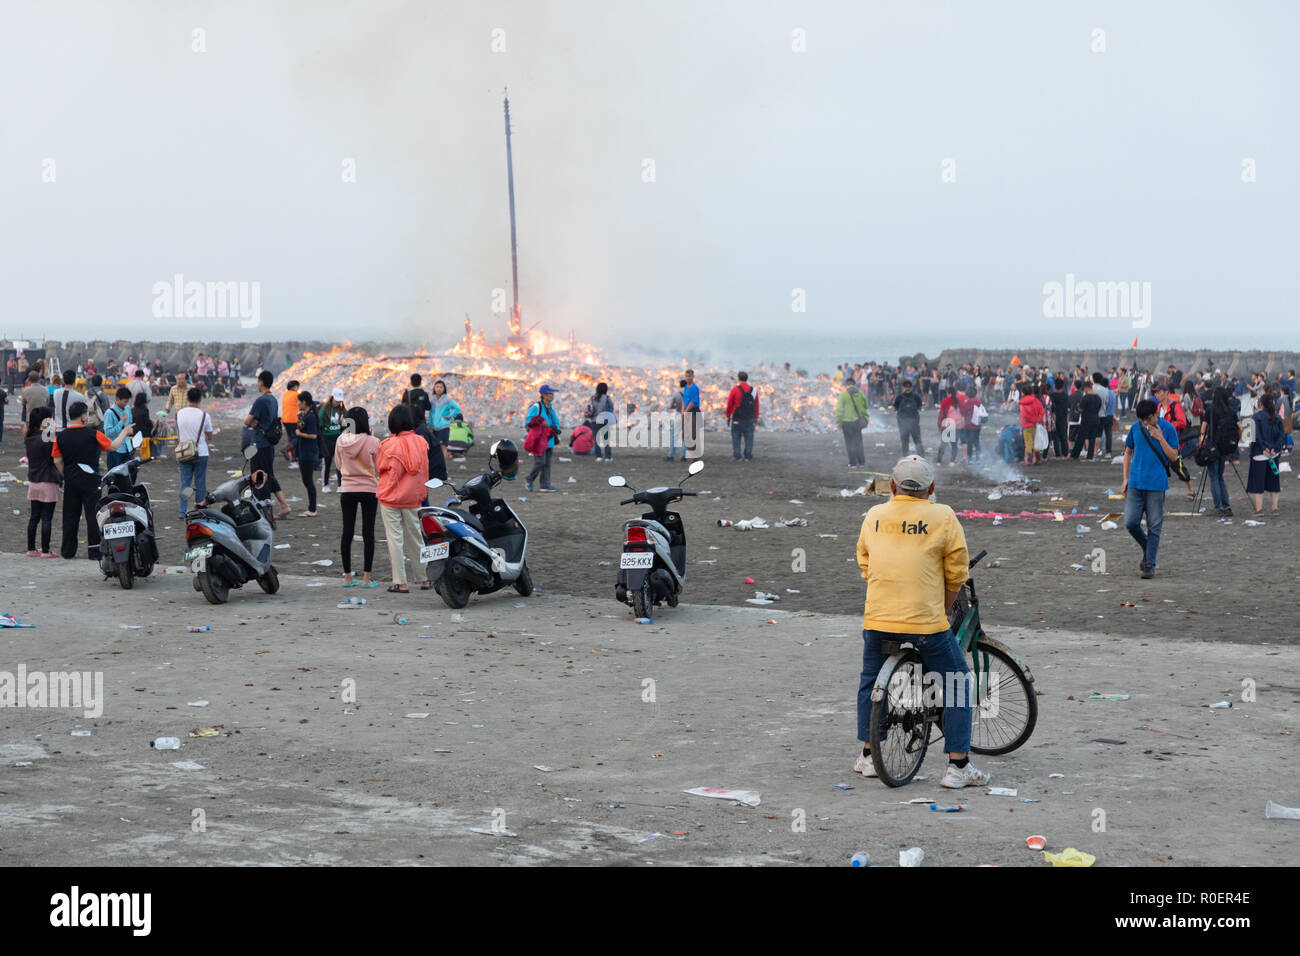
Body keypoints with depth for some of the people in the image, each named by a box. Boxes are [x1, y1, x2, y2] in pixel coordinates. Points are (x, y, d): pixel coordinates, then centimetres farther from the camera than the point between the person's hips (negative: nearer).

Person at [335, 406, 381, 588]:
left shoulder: (341, 441, -4)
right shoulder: (372, 442, -12)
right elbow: (379, 469, -3)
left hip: (347, 490, 3)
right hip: (369, 490, -3)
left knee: (347, 532, 9)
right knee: (368, 533, 3)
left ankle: (347, 576, 13)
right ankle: (366, 578, 2)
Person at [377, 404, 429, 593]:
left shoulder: (388, 445, -14)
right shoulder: (420, 443, -2)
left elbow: (379, 467, 0)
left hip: (390, 498, -4)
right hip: (413, 498, 4)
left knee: (395, 538, 1)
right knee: (414, 537, 16)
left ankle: (400, 583, 0)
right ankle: (428, 576, 22)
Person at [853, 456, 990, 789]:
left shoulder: (873, 516, 8)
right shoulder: (943, 517, -4)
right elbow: (957, 573, -2)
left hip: (876, 619, 4)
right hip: (926, 621, -4)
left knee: (870, 682, 25)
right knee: (958, 684, 10)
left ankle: (868, 756, 31)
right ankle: (958, 766, 6)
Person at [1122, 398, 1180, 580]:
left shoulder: (1168, 429, -3)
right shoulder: (1135, 428, 5)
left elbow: (1174, 457, -3)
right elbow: (1128, 453, 15)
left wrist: (1160, 438, -14)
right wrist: (1125, 479, 10)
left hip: (1156, 484, -2)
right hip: (1135, 483, 2)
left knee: (1154, 526, 0)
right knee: (1130, 522, -5)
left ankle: (1150, 564, 9)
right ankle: (1146, 548, 22)